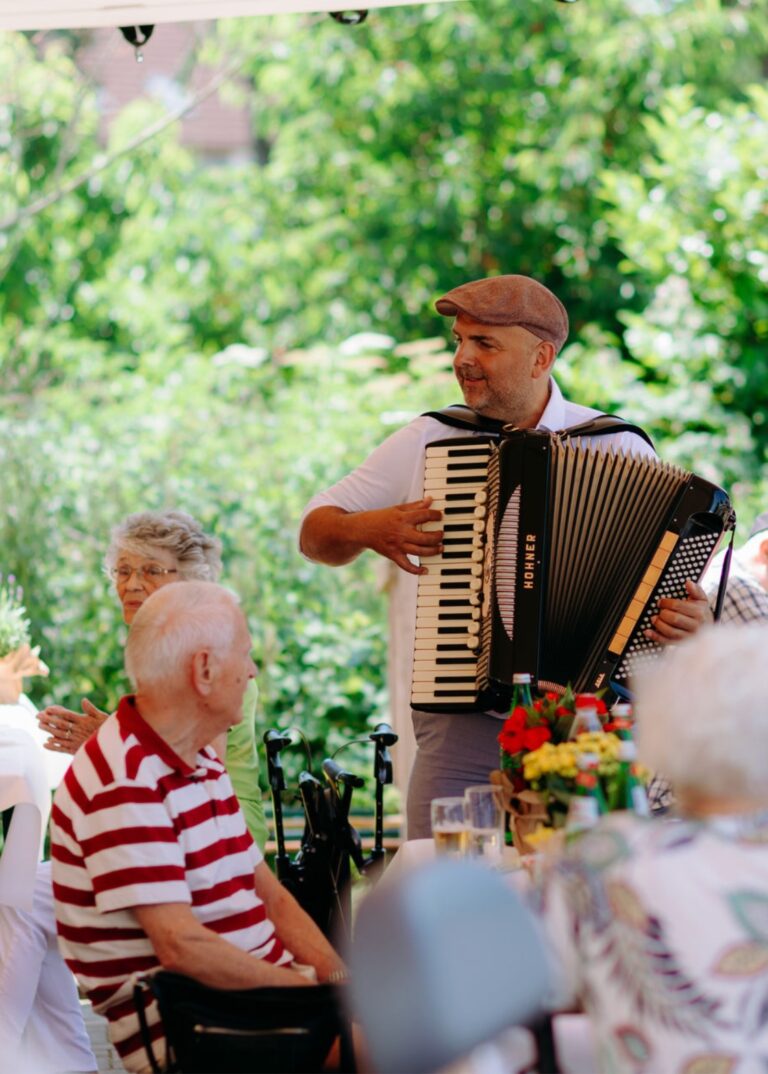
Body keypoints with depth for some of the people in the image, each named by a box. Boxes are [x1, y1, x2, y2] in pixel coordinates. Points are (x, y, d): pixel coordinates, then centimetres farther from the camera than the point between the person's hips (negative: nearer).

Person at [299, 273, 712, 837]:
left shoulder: (618, 450, 3)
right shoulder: (427, 441, 9)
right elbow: (314, 534, 15)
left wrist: (693, 617, -17)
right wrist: (368, 529, -7)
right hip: (462, 723, 1)